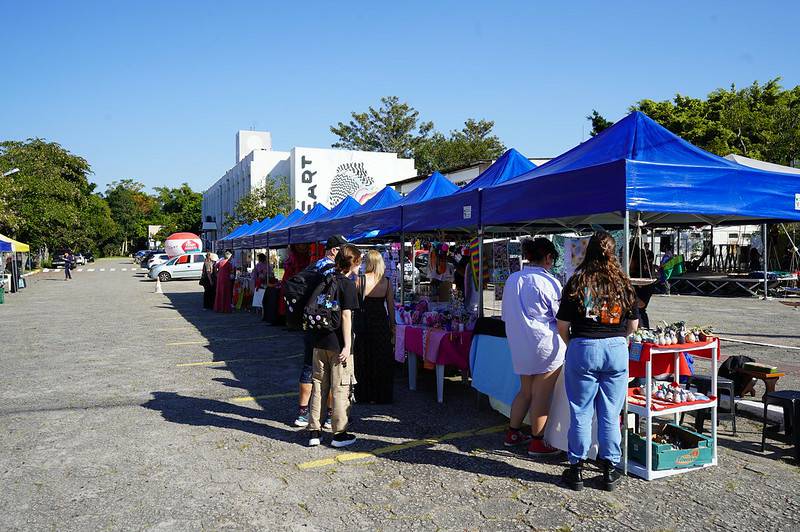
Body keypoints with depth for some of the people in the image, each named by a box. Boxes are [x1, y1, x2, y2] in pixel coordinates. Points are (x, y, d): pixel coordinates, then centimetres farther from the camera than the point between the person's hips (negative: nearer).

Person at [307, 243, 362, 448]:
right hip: (338, 345, -6)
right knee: (340, 389, 4)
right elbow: (346, 316, -16)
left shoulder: (326, 280, 9)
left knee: (318, 387, 12)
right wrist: (347, 345, -15)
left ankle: (314, 432, 17)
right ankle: (340, 434, 12)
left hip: (320, 343, 6)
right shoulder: (347, 284, -11)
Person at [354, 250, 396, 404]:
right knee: (382, 360, 12)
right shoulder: (387, 282, -4)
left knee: (363, 360, 11)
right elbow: (391, 307, 0)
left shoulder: (360, 280, -9)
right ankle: (382, 395, 18)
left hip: (364, 323, -1)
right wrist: (392, 327, 8)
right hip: (381, 323, 1)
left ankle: (365, 395, 19)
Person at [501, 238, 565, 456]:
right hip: (545, 345, -6)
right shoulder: (549, 282, -15)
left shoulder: (512, 279, 4)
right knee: (542, 395, 6)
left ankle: (512, 433, 27)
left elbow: (506, 315, 12)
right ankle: (537, 442, 16)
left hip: (519, 346, 6)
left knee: (525, 390, 20)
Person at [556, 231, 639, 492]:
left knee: (580, 413, 8)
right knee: (611, 414, 11)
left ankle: (577, 469, 17)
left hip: (583, 349, -2)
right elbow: (633, 325, 8)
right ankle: (610, 470, 21)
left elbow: (562, 325, -5)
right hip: (617, 350, 2)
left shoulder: (577, 282, -6)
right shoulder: (623, 283, 1)